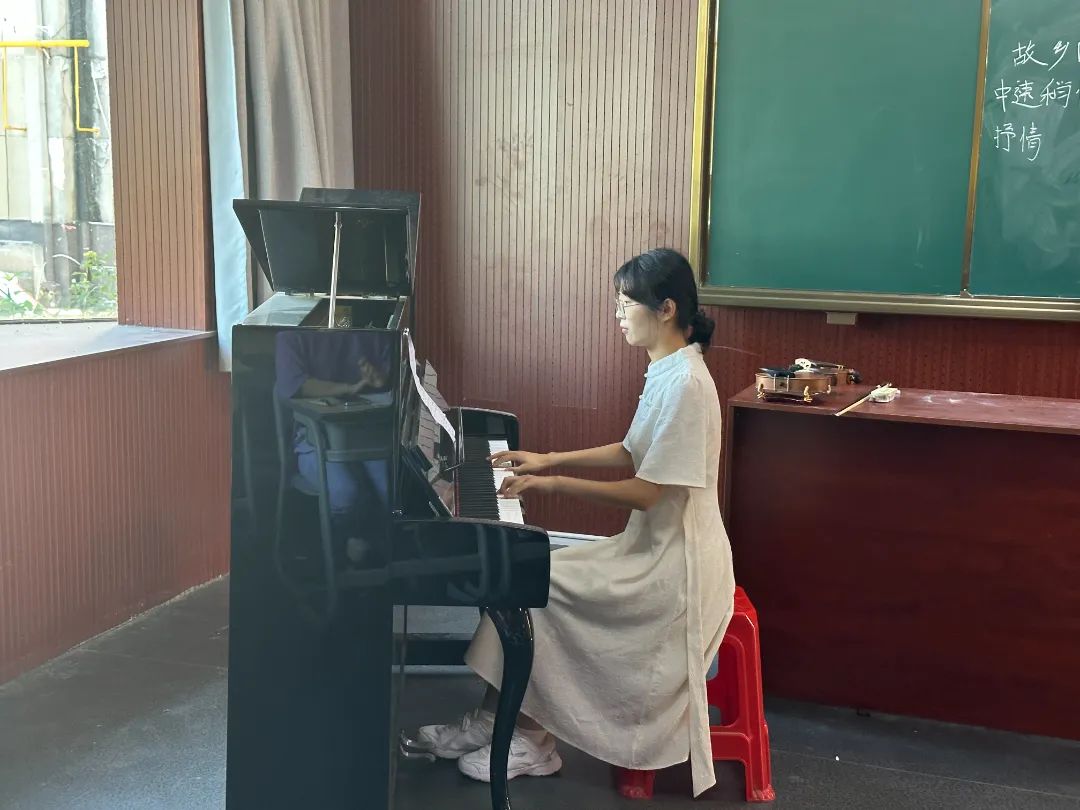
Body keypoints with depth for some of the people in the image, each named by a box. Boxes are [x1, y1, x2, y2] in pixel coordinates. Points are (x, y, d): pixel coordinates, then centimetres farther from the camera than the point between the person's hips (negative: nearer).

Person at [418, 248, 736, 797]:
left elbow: (646, 493, -24)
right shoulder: (667, 372, 8)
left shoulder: (685, 383, -23)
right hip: (654, 548, 9)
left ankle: (531, 740, 3)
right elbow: (632, 454, 19)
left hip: (676, 566, -9)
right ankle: (495, 721, 6)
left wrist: (553, 484, -18)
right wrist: (551, 460, 12)